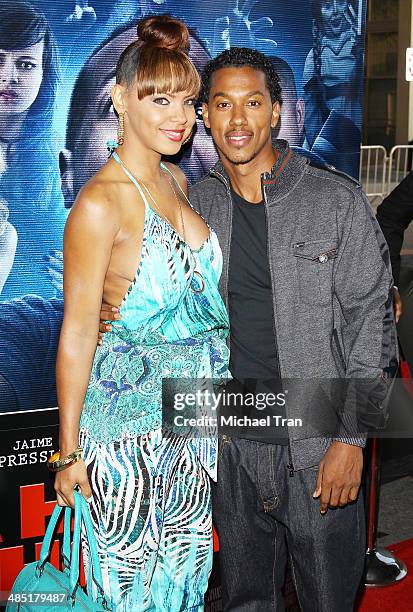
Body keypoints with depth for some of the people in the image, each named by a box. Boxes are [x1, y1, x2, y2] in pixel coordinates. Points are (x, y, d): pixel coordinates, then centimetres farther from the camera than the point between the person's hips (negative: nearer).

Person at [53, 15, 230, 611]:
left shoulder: (176, 181, 6)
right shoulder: (100, 201, -18)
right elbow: (78, 332, -16)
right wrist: (69, 451, -12)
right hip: (133, 415, -7)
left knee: (188, 563, 20)